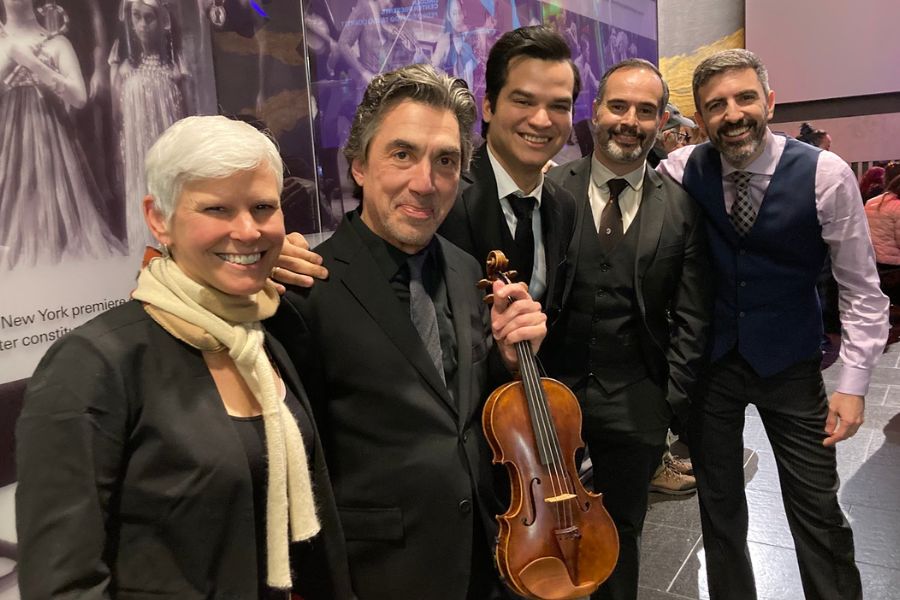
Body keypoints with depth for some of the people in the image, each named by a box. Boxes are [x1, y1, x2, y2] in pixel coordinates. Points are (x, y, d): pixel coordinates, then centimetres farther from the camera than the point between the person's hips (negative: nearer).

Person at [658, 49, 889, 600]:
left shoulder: (825, 174, -14)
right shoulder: (683, 169, -9)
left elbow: (862, 290, -8)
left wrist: (853, 383, -10)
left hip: (789, 362, -1)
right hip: (709, 358, 2)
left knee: (819, 510, 5)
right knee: (719, 503, 14)